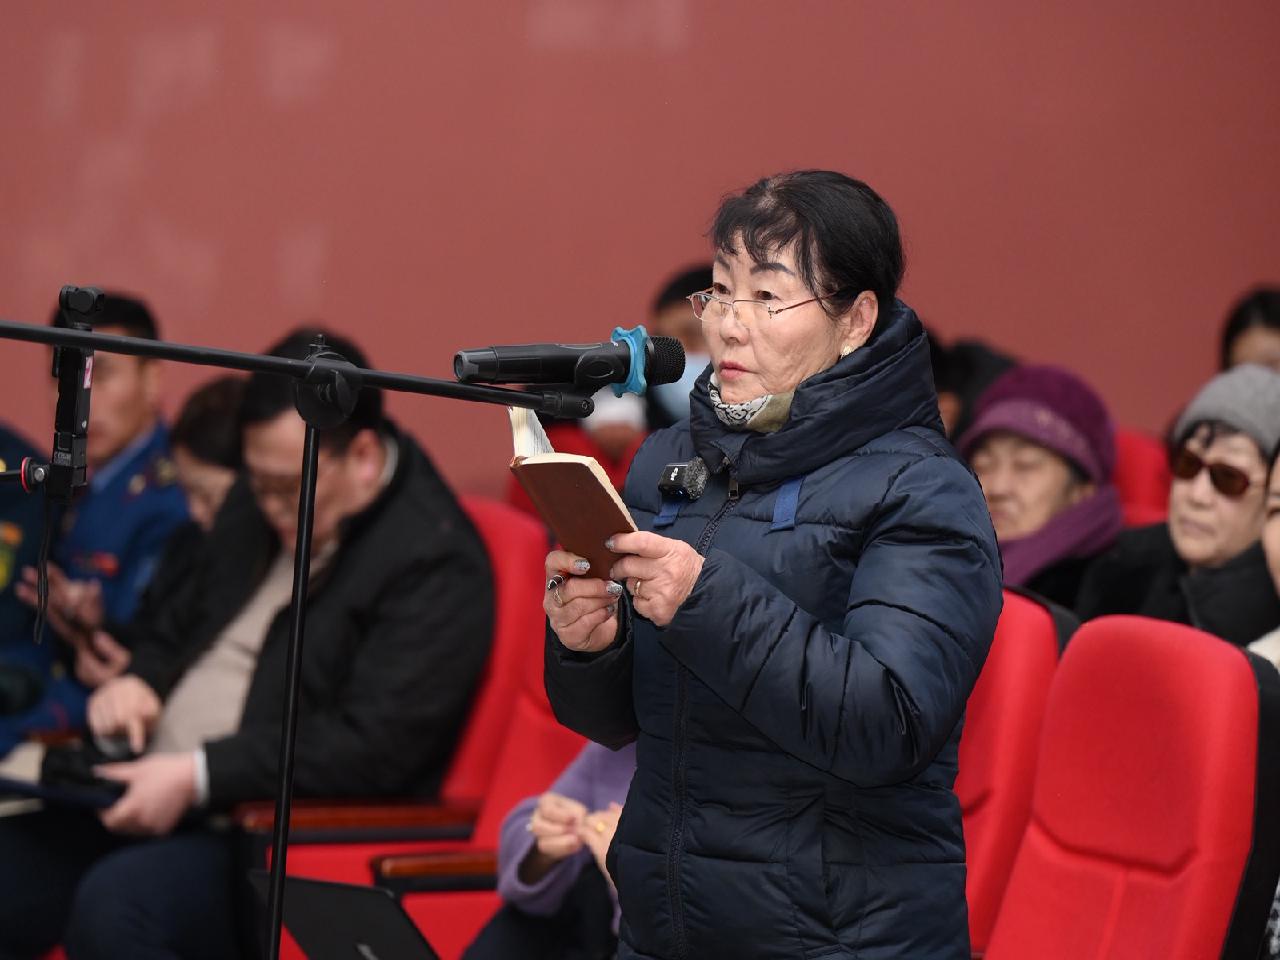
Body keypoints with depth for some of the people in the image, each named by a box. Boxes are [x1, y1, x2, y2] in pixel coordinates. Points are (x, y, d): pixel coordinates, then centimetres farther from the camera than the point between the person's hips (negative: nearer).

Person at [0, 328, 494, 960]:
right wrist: (141, 680, 3)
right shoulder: (261, 503, 13)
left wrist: (198, 777, -21)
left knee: (111, 905, -33)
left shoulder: (435, 564, -12)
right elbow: (180, 623, 27)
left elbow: (372, 746, -19)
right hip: (158, 801, 8)